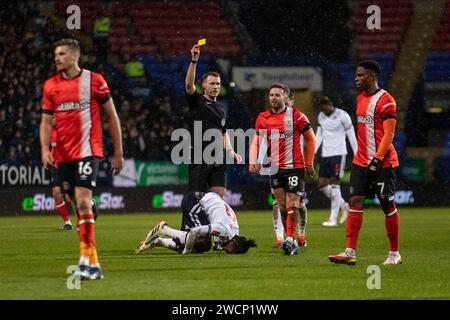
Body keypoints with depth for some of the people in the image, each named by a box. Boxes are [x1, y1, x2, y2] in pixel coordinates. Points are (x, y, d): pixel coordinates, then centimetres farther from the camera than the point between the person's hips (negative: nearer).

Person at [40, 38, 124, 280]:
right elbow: (46, 121, 10)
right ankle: (94, 264, 16)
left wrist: (118, 153, 4)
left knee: (83, 201, -19)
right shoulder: (51, 86, 9)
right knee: (80, 205, 9)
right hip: (64, 155, 5)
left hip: (88, 151, -5)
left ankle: (87, 260, -20)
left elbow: (112, 117, 4)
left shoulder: (94, 81, -2)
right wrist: (45, 149, -7)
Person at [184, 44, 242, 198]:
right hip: (199, 161, -5)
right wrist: (194, 60, -26)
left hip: (218, 161, 5)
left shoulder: (222, 109, 19)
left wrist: (231, 152, 8)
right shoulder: (197, 102, 2)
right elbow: (189, 84, -16)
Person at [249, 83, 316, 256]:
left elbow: (310, 138, 3)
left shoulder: (295, 115, -5)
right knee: (282, 207, 4)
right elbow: (256, 142, 7)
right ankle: (291, 244, 10)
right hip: (275, 169, 4)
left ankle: (290, 240, -15)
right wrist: (253, 162, -10)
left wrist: (309, 163, 2)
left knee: (292, 206, -13)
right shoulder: (262, 118, 6)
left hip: (294, 167, -4)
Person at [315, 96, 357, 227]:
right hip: (325, 154, 7)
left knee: (334, 184, -10)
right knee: (322, 185, 1)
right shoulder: (321, 116, 9)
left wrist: (357, 154, -6)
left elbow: (351, 136, -5)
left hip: (338, 153, -7)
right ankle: (343, 206, 20)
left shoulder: (342, 116, -9)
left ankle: (333, 218, -8)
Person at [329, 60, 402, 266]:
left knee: (388, 206, 0)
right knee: (355, 202, -3)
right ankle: (350, 252, -7)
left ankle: (394, 254, 11)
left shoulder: (385, 101, -13)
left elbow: (388, 134, -16)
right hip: (361, 162, 8)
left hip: (383, 162, -7)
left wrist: (377, 158, -23)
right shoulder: (360, 98, 13)